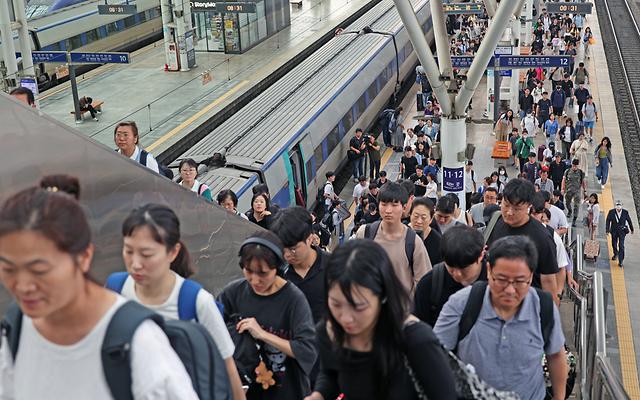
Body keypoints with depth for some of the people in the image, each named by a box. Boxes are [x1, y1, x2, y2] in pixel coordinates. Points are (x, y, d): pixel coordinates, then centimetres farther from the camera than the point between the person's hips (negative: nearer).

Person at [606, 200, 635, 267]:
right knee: (614, 244, 18)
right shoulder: (611, 212, -10)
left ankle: (620, 261, -3)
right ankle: (615, 254, 48)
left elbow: (629, 221, 4)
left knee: (621, 246, -8)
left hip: (622, 231, -2)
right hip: (614, 231, 2)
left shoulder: (625, 212, -9)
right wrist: (607, 230, -9)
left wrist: (631, 229, 14)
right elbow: (608, 221, -5)